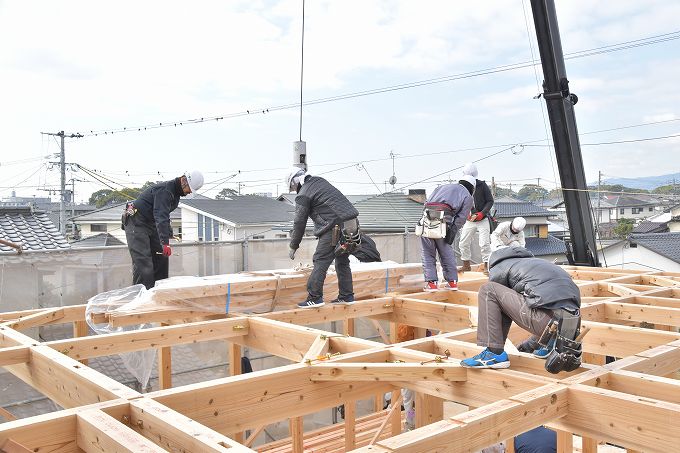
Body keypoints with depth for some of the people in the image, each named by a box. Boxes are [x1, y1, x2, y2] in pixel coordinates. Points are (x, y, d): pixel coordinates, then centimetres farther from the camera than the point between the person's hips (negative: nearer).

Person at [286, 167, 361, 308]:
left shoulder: (303, 195, -3)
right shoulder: (320, 181, 21)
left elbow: (299, 223, -1)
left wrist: (293, 247, 9)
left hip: (335, 228, -8)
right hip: (352, 225, 8)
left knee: (320, 262, -3)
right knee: (342, 262, 17)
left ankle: (314, 298, -3)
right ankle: (347, 296, 22)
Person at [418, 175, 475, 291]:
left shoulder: (442, 187, 32)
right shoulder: (467, 196, 20)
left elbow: (427, 202, 21)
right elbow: (461, 217, 5)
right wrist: (452, 232, 2)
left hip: (427, 217, 2)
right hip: (443, 222, -2)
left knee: (428, 253, 9)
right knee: (447, 253, 13)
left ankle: (431, 283, 5)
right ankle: (452, 281, 18)